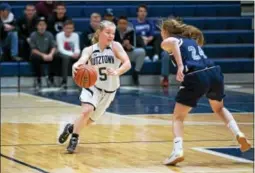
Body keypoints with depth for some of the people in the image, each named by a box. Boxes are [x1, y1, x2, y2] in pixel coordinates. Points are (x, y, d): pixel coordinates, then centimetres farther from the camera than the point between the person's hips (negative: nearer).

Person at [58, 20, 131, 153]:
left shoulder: (115, 46, -12)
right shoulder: (90, 50, -9)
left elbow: (127, 63, -23)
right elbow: (82, 59, -28)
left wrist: (116, 72, -44)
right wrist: (76, 66, -53)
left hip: (109, 90, 1)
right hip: (92, 86, -1)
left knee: (90, 120, 9)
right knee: (86, 111, -26)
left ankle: (71, 128, 39)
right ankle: (74, 138, -7)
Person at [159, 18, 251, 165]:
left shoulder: (166, 42, 10)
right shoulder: (190, 40, 30)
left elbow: (173, 42, -13)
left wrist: (180, 66, -20)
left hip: (195, 78, -5)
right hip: (214, 73, 6)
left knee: (178, 117, 8)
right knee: (219, 108, 33)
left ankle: (178, 151, -14)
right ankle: (239, 134, 13)